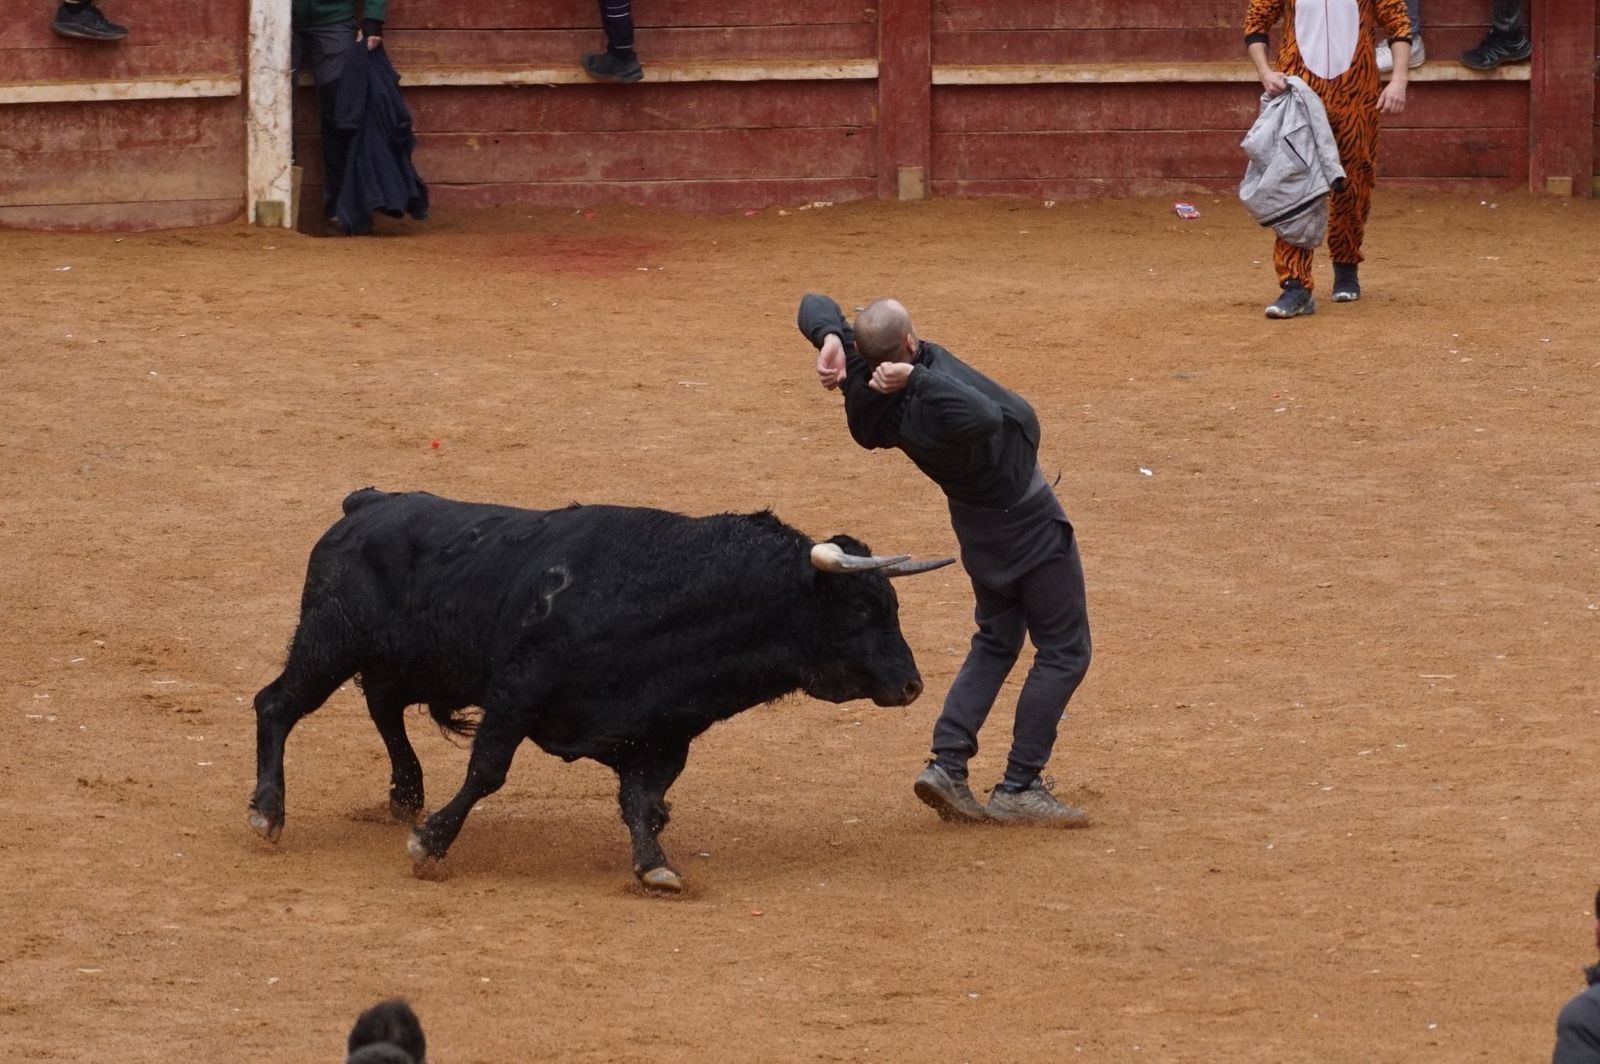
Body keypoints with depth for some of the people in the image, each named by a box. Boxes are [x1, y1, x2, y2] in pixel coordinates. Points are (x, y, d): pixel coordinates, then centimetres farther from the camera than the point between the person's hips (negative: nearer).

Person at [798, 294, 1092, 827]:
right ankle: (1019, 788, 5)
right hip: (1030, 524, -8)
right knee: (1063, 652, 5)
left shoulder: (862, 379, -14)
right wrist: (917, 377, -50)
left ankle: (947, 765, 12)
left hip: (979, 531, 8)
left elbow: (816, 307, -5)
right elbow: (990, 418, -58)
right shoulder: (928, 411, -37)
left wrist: (829, 339, -26)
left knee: (995, 643, 24)